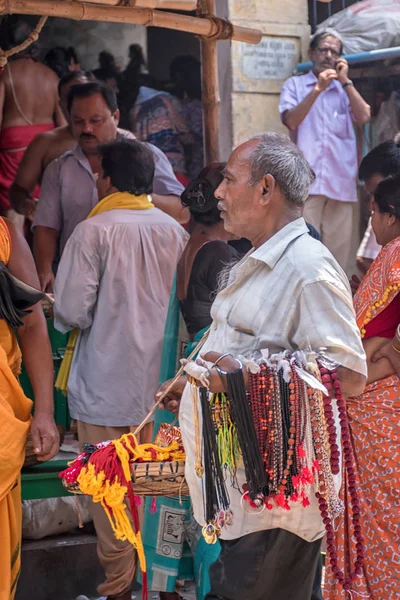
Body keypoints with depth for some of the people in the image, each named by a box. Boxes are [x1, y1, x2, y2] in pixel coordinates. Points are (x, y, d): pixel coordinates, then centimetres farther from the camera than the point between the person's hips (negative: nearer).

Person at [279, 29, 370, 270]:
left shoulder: (345, 89, 18)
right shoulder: (295, 85, 12)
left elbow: (363, 117, 1)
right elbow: (291, 121, -4)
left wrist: (345, 81, -1)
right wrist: (318, 89, -10)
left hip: (341, 180, 3)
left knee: (339, 244, 1)